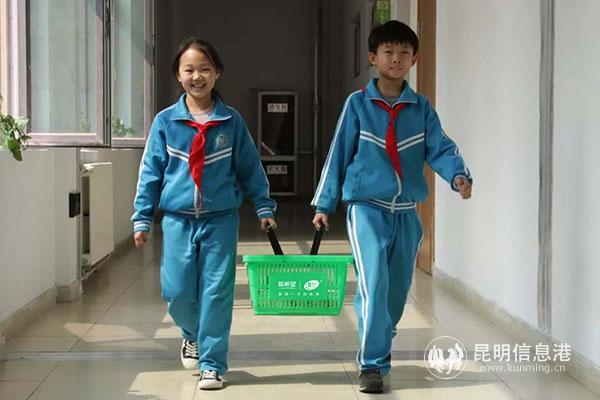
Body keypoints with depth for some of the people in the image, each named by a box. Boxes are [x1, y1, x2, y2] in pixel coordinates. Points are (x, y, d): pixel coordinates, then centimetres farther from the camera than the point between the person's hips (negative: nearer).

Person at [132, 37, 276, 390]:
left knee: (217, 292, -1)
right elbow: (150, 172, 5)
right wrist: (142, 218, 4)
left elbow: (251, 168, 8)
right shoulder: (165, 121, 1)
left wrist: (264, 208, 7)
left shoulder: (231, 121, 0)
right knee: (177, 291, 4)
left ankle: (212, 363, 10)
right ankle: (193, 334, 36)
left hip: (220, 219, -1)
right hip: (178, 220, 1)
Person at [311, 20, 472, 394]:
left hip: (406, 213, 4)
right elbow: (339, 154, 2)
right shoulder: (358, 103, -1)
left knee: (397, 290, 12)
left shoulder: (422, 108, 6)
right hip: (368, 208, -3)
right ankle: (372, 365, -9)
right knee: (374, 285, -16)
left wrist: (459, 174, -25)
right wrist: (324, 204, 4)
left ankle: (379, 347, 32)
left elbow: (440, 148, -4)